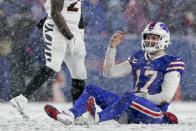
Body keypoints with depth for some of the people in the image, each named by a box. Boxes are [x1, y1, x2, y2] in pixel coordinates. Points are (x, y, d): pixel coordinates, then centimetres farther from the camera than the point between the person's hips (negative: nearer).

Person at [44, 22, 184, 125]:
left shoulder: (172, 63, 0)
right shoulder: (137, 58, 20)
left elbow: (166, 97, -10)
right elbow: (109, 72, 15)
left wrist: (142, 98, -11)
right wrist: (112, 47, 5)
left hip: (156, 113, -7)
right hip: (131, 111, 7)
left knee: (129, 97, -39)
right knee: (92, 89, -3)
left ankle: (98, 118, -62)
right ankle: (70, 116, -31)